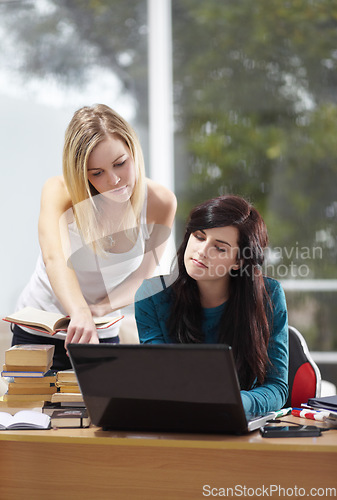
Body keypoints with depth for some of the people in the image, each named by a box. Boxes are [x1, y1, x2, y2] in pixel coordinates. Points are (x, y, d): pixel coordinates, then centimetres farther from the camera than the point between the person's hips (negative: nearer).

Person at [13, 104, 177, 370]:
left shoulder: (160, 203, -14)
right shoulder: (59, 191, -22)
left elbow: (141, 278, -8)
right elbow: (55, 258, -40)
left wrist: (99, 309, -27)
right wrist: (80, 313, -58)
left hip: (103, 336, 2)